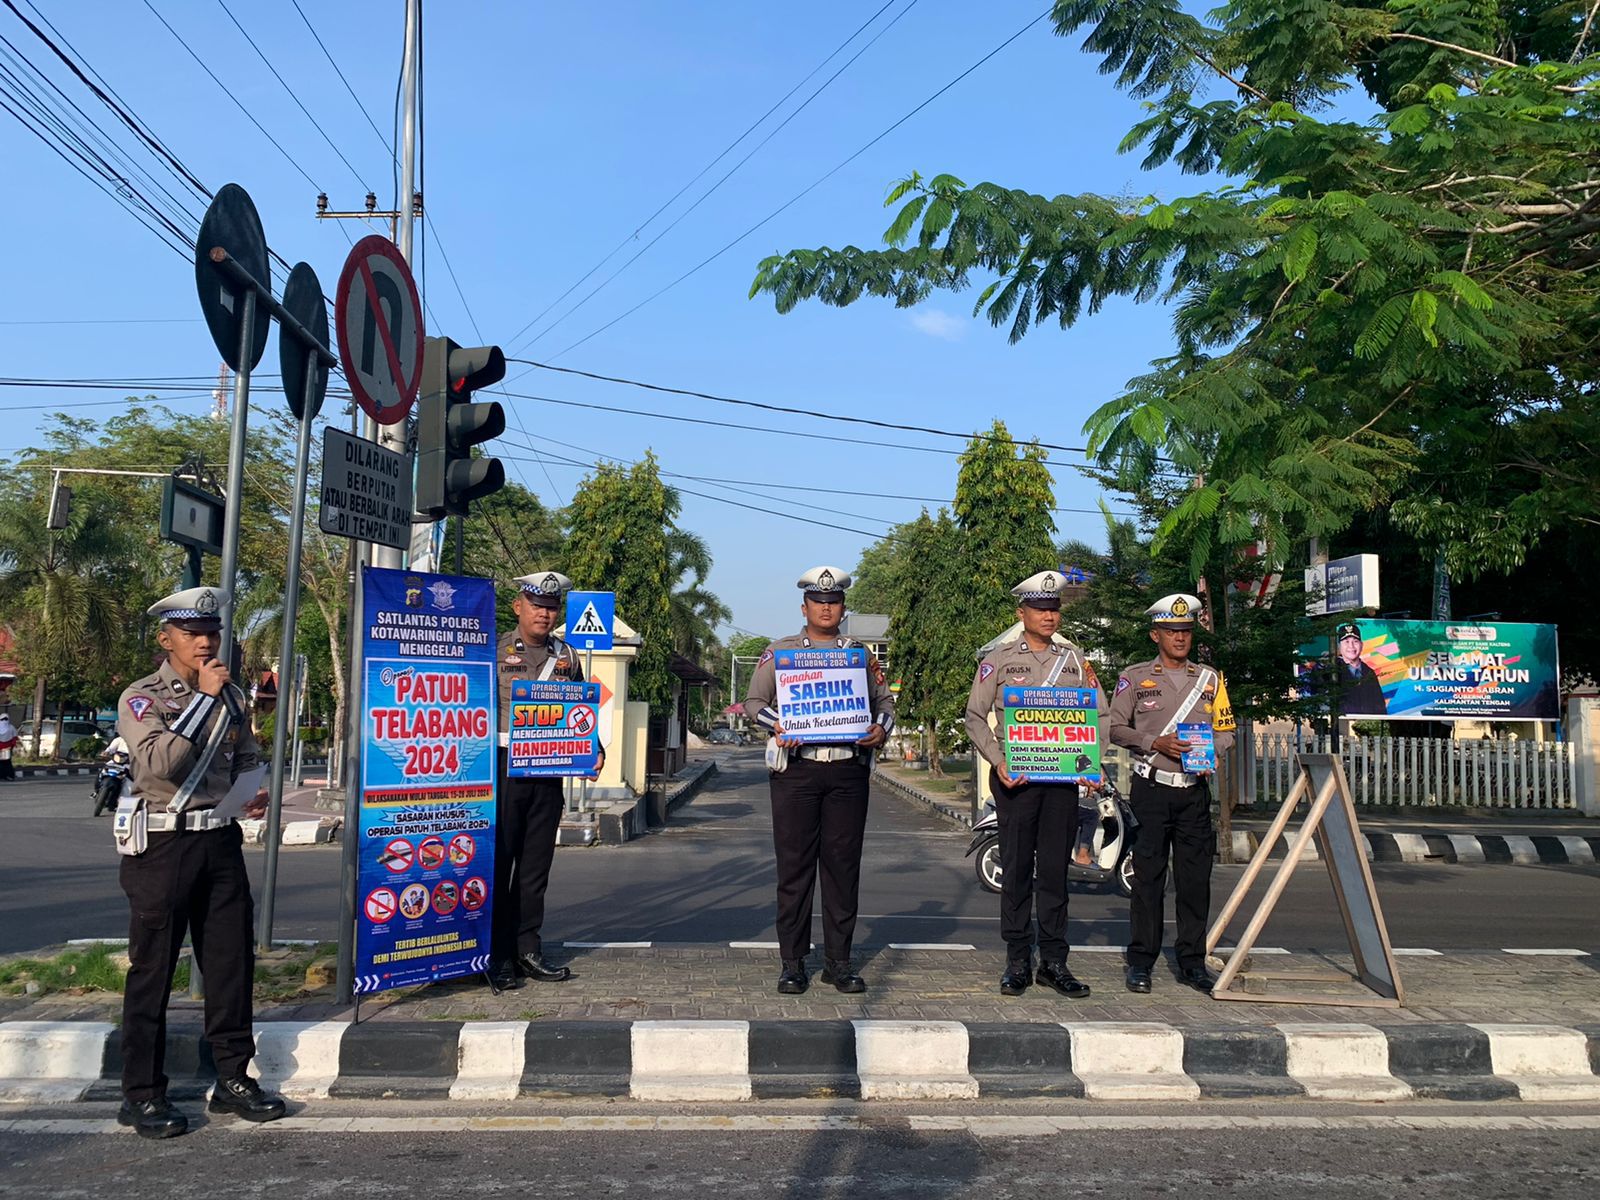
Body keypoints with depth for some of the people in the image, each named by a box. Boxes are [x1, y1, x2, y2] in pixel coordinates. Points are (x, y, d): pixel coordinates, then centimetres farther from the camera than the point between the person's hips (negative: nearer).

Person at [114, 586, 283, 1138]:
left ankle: (233, 1077, 19)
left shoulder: (232, 695, 12)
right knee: (152, 969, 2)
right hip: (163, 844, -5)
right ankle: (142, 1094, 14)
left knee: (232, 960, 8)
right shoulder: (141, 698, -5)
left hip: (220, 839, 5)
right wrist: (204, 698, -22)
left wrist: (256, 793, 4)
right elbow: (156, 765, -22)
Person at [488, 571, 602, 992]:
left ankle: (527, 949, 19)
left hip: (549, 771, 4)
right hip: (504, 768, -4)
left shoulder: (567, 656, 13)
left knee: (536, 865, 10)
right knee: (498, 861, 0)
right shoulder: (496, 651, 0)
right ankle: (497, 955, 8)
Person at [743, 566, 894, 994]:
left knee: (843, 864, 4)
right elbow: (753, 702, 7)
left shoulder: (860, 654, 15)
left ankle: (838, 960, 13)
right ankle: (793, 962, 9)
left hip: (849, 771, 2)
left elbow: (884, 702, 16)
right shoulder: (779, 652, 9)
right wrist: (777, 725, -14)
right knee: (794, 865, 0)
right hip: (797, 769, -2)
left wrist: (881, 729, -6)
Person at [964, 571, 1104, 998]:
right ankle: (1017, 961, 9)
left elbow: (1099, 714, 12)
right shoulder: (999, 659, 4)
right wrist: (998, 761, -11)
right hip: (1015, 776, -2)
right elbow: (975, 716, 1)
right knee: (1016, 869, 1)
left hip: (1063, 776, 3)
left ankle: (1054, 962, 13)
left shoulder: (1075, 658, 13)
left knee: (1055, 870, 6)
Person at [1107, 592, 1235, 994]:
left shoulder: (1211, 679, 13)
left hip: (1195, 790, 3)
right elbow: (1115, 728, 1)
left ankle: (1192, 961, 16)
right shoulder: (1134, 677, 3)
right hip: (1152, 790, -3)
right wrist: (1156, 743, -13)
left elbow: (1225, 731, 14)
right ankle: (1140, 962, 7)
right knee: (1148, 877, -2)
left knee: (1196, 878, 5)